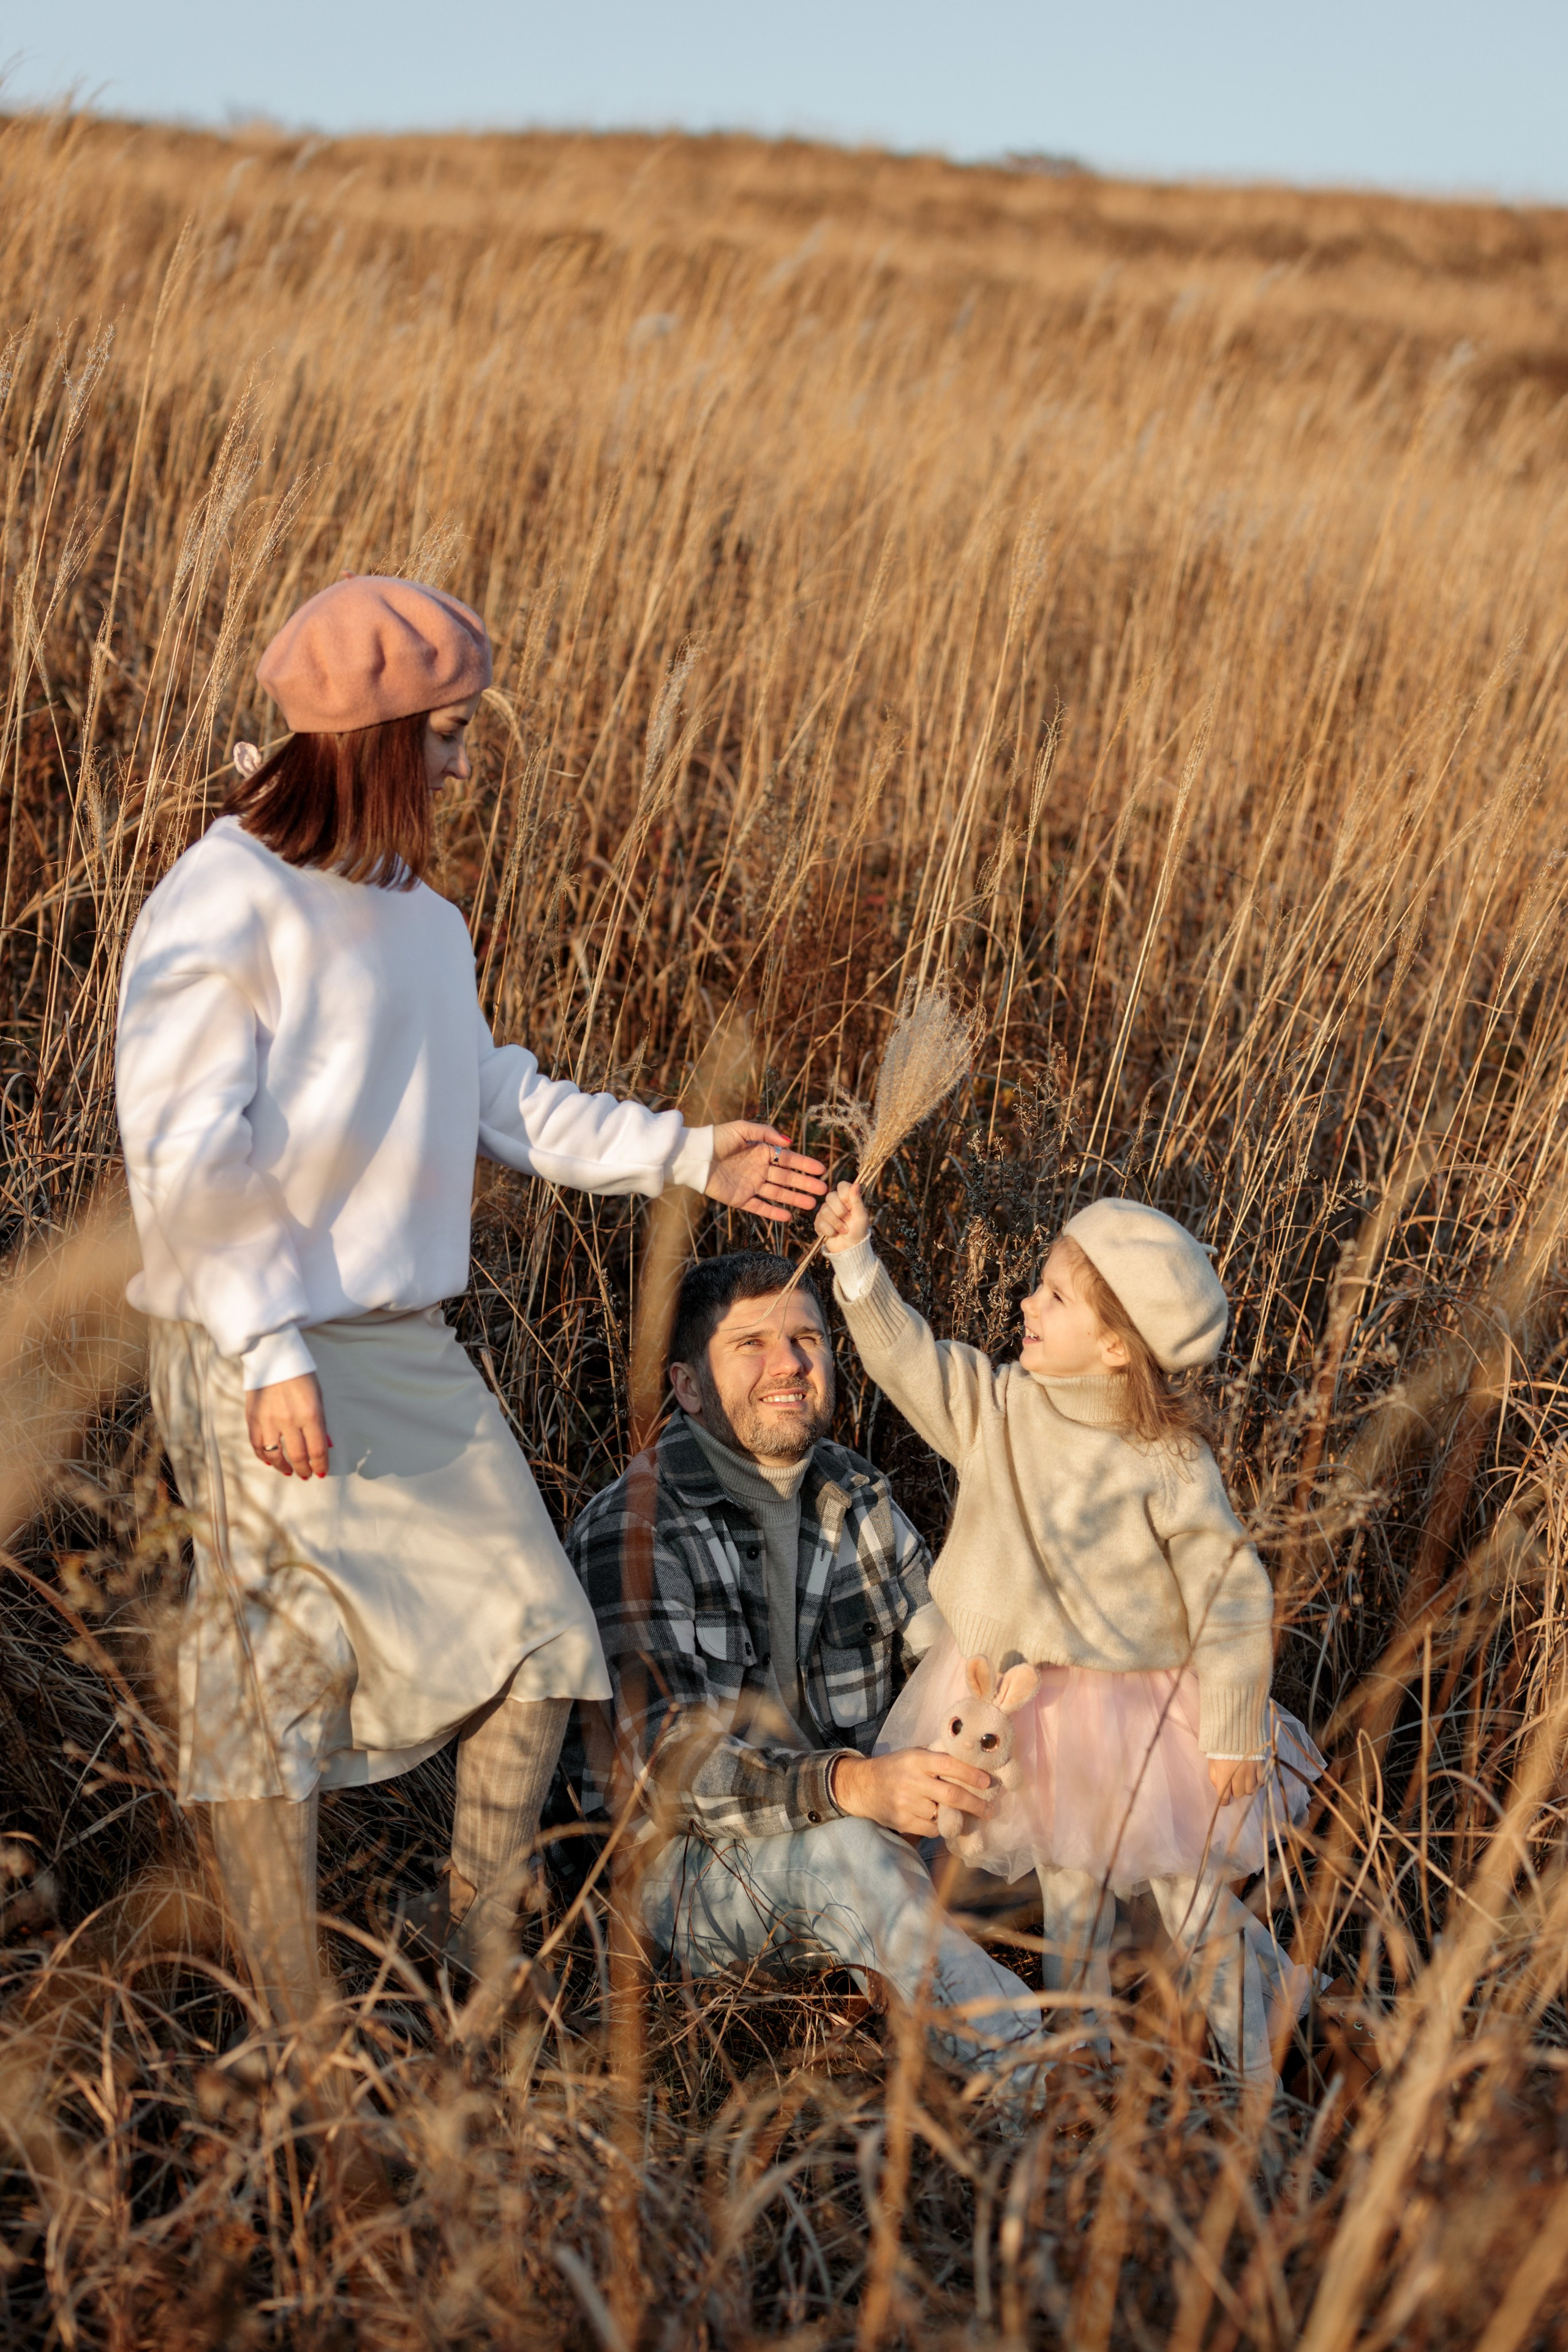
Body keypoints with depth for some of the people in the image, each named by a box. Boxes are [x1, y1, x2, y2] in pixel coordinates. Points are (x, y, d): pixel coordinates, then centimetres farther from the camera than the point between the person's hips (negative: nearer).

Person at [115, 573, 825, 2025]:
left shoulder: (414, 913, 10)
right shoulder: (227, 909, -14)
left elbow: (492, 1099, 18)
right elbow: (188, 1158, -17)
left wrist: (685, 1154, 13)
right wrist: (270, 1356, -22)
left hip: (409, 1345, 8)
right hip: (268, 1359, -8)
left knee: (533, 1638, 8)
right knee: (275, 1680, 2)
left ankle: (483, 1970, 23)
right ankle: (304, 2037, 13)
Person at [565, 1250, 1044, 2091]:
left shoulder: (854, 1494, 7)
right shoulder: (629, 1531, -16)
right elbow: (668, 1766, -27)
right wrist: (853, 1786, -43)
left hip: (868, 1831, 7)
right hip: (684, 1870, -7)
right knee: (843, 1850, -37)